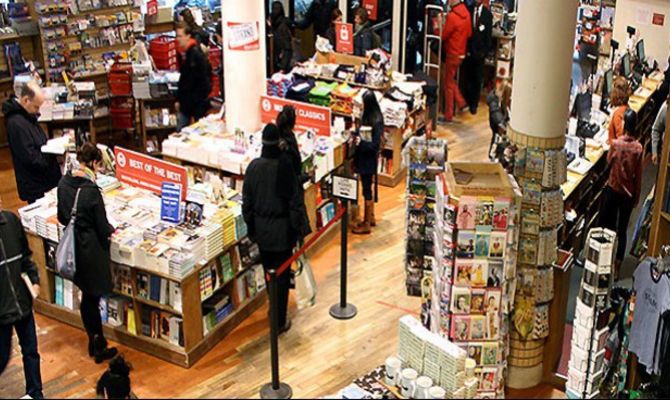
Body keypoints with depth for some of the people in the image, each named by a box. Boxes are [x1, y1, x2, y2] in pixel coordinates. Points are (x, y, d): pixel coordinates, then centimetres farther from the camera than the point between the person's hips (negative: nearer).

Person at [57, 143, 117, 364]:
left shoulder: (63, 184, -3)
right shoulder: (91, 191, -24)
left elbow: (61, 217, 10)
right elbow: (103, 228, -16)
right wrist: (111, 230, 5)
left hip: (73, 247, 7)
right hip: (91, 249, -6)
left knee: (87, 296, 18)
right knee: (92, 297, 6)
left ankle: (94, 341, 32)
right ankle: (99, 347, 18)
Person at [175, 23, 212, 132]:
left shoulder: (196, 54, -15)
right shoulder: (184, 53, 10)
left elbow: (204, 81, -17)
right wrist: (179, 99, 15)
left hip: (197, 103, -8)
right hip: (186, 102, 8)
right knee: (180, 131, 9)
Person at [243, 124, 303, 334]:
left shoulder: (253, 166, -7)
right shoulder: (285, 167, -19)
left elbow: (247, 201, 0)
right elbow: (294, 202, -14)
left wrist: (251, 227, 12)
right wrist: (297, 230, -3)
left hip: (260, 228, 4)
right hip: (281, 229, -4)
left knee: (268, 272, 21)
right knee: (281, 276, 6)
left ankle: (275, 313, 40)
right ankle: (280, 321, 12)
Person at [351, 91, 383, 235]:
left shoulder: (376, 121, -22)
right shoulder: (368, 116, 4)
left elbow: (375, 145, -22)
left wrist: (360, 142, -32)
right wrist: (356, 137, -2)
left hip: (368, 160, -9)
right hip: (365, 158, 9)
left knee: (367, 190, -1)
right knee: (368, 188, 20)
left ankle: (366, 225, 8)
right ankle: (371, 217, 34)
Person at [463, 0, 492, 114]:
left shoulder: (488, 14, -2)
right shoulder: (468, 10, -1)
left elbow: (489, 35, 0)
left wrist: (485, 52, -6)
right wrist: (465, 49, -4)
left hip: (480, 53, -1)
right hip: (468, 51, 1)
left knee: (478, 80, 4)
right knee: (468, 78, 10)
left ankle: (474, 104, 13)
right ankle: (467, 102, 21)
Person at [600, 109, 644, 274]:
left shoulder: (616, 143, -16)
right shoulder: (639, 148, -13)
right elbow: (638, 176, -5)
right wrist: (637, 197, 6)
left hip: (613, 189, -1)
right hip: (629, 193, 1)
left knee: (608, 227, 14)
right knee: (622, 231, 9)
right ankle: (616, 266, 12)